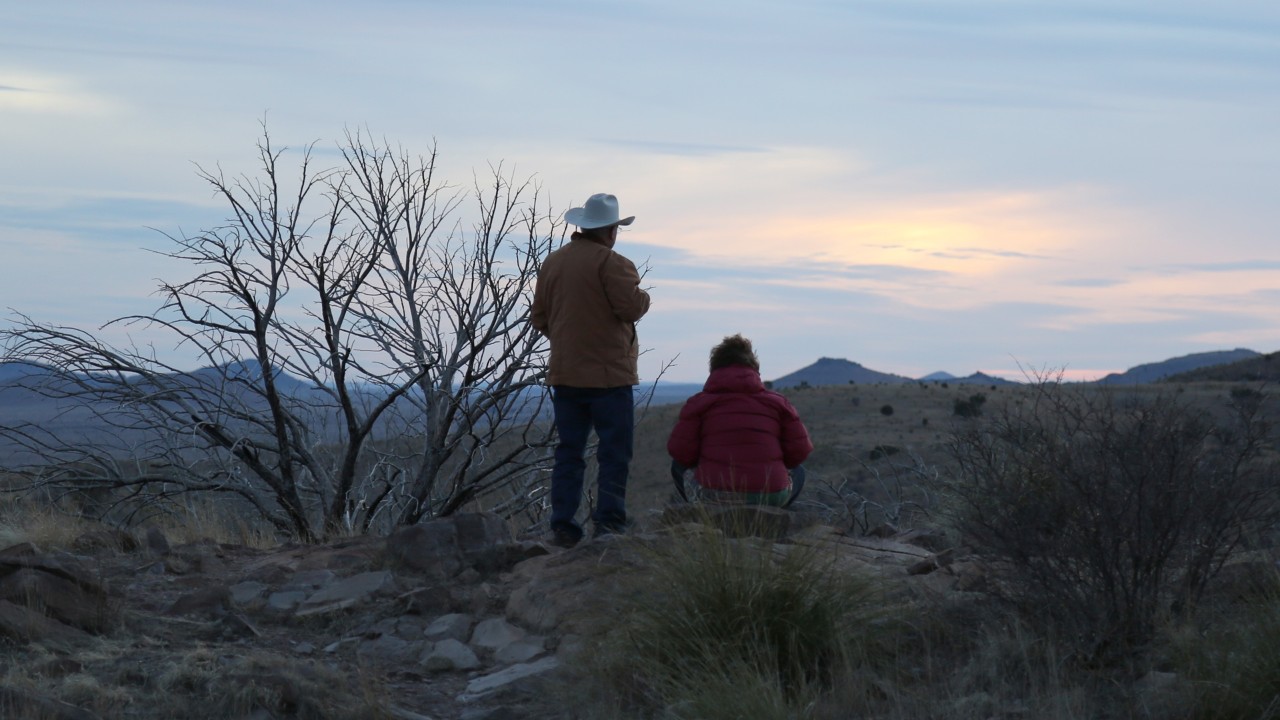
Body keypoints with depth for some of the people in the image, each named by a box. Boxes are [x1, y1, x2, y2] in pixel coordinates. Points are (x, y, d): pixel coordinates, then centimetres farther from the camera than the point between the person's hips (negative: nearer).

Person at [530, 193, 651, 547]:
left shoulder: (552, 262, 10)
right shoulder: (611, 263, -11)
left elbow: (539, 318, 14)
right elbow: (631, 306, -18)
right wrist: (644, 297, 3)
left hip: (564, 374, 6)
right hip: (608, 373, -6)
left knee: (568, 451, 9)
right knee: (614, 452, -1)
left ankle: (563, 525, 5)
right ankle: (609, 524, -7)